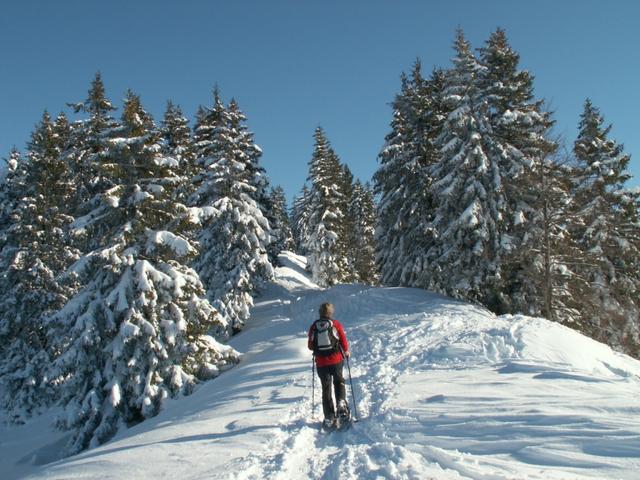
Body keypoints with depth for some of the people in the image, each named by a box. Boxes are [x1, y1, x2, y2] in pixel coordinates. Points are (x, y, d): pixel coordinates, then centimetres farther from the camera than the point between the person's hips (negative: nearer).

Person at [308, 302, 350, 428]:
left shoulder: (314, 327, 0)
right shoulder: (336, 324, -5)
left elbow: (310, 346, 6)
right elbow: (344, 342, -4)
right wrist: (346, 352, 16)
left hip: (321, 362, 1)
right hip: (336, 360, -1)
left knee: (326, 388, 11)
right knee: (339, 382, 21)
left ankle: (329, 417, 8)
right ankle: (341, 402, -5)